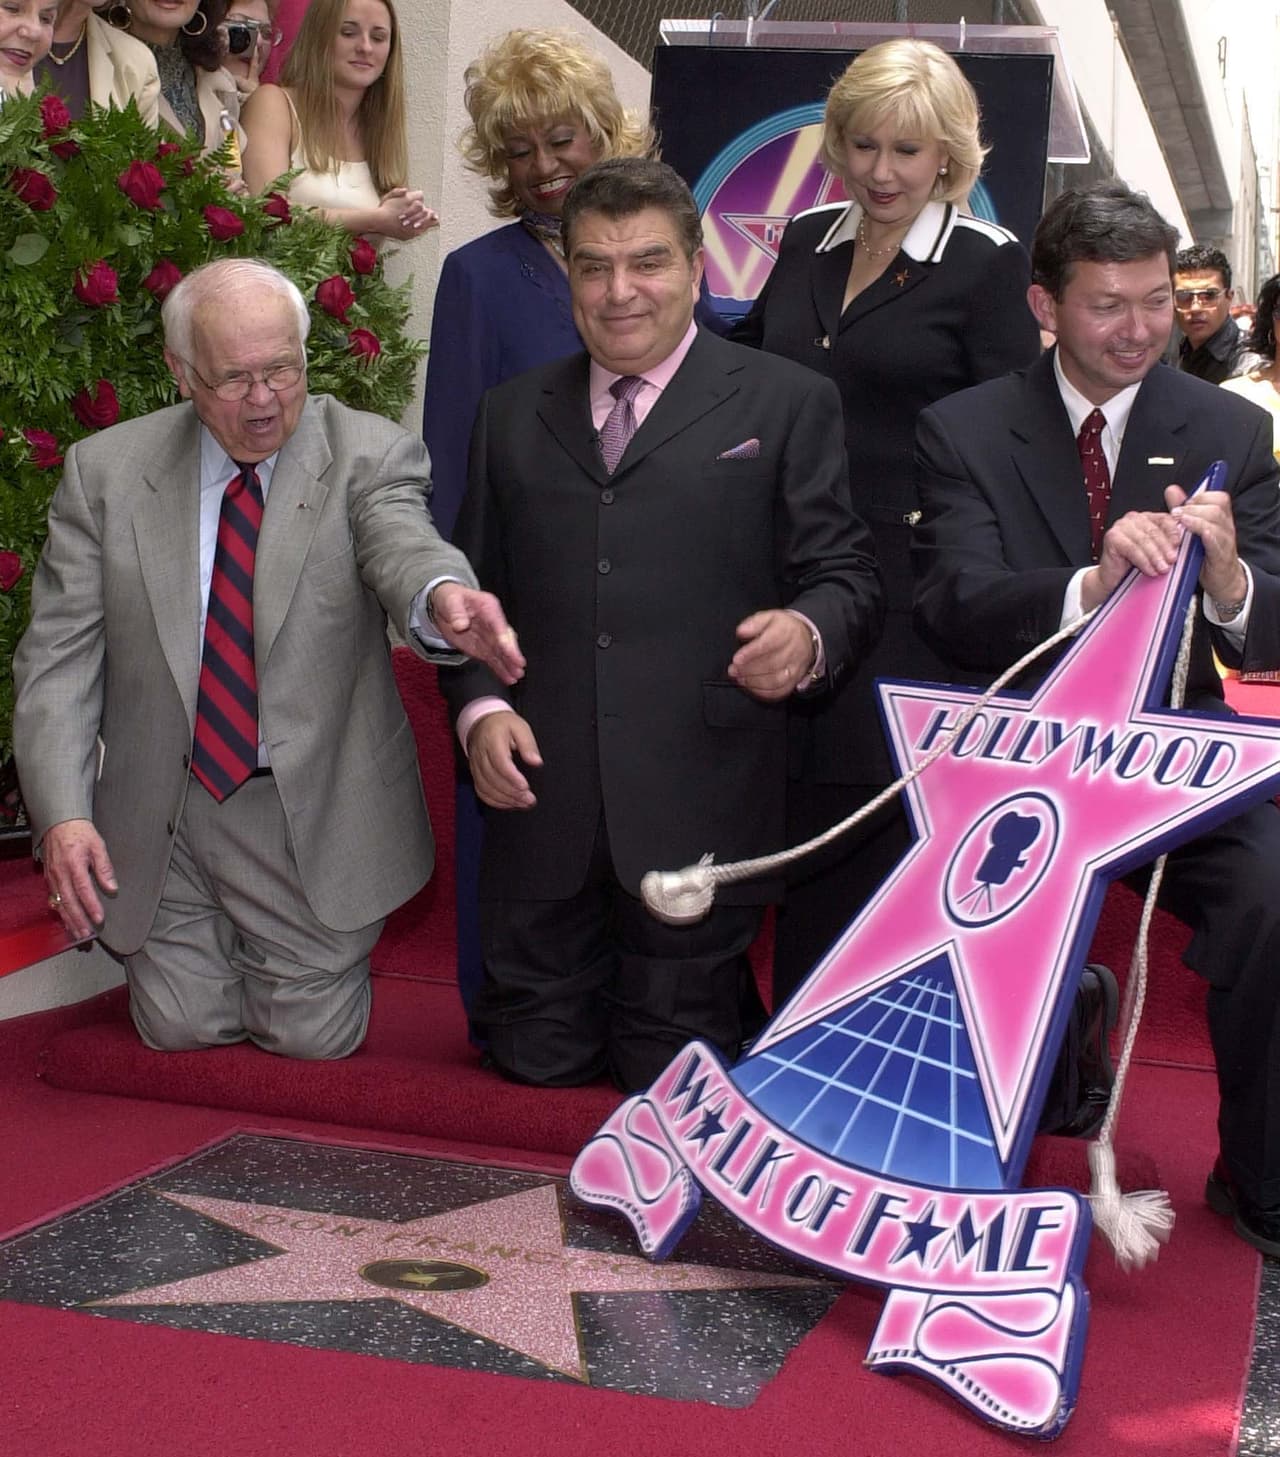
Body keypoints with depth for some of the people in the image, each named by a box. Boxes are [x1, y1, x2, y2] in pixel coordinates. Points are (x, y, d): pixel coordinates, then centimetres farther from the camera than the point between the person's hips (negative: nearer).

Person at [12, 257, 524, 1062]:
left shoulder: (368, 455, -10)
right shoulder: (105, 471, -5)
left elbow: (400, 541, -32)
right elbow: (59, 658, -6)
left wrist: (444, 596, -57)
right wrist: (63, 814, -18)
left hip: (311, 812, -1)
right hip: (159, 811, 2)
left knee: (313, 1037, 7)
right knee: (182, 1029, 11)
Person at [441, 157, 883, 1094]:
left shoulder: (787, 405, 6)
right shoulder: (514, 415, 17)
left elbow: (847, 576, 1)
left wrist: (809, 634, -21)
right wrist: (480, 709, -1)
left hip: (698, 812, -3)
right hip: (542, 808, 3)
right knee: (536, 1065, 9)